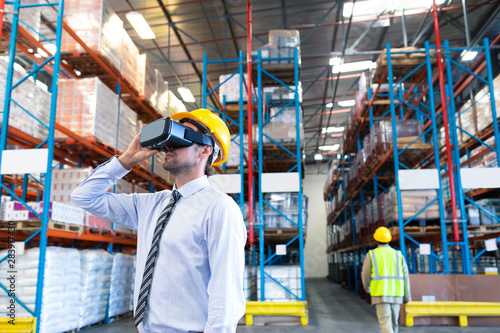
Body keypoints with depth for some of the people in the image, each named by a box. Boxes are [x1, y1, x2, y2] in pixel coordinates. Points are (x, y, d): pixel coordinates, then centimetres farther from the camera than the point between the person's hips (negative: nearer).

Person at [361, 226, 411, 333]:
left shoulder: (371, 255, -2)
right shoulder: (398, 255, 6)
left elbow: (366, 275, 2)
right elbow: (405, 277, 2)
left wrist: (367, 287, 23)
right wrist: (407, 296, 7)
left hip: (380, 295, -4)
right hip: (396, 295, 4)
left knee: (385, 323, -9)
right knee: (393, 322, 20)